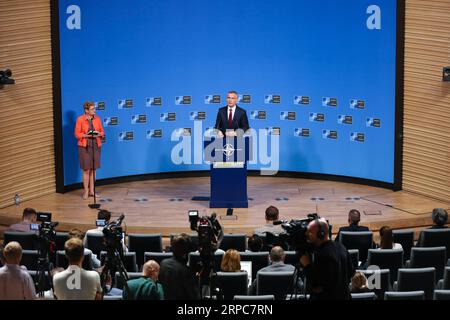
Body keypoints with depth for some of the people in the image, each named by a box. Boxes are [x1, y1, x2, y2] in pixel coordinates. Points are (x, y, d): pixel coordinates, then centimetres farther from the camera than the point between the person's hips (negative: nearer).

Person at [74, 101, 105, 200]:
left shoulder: (97, 119, 5)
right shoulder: (80, 119, -6)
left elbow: (102, 132, 10)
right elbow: (77, 134, -5)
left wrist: (98, 134, -12)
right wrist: (86, 135, -19)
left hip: (96, 146, 3)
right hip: (84, 147, -3)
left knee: (93, 169, 7)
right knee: (86, 170, -1)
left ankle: (91, 190, 17)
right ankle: (86, 192, 7)